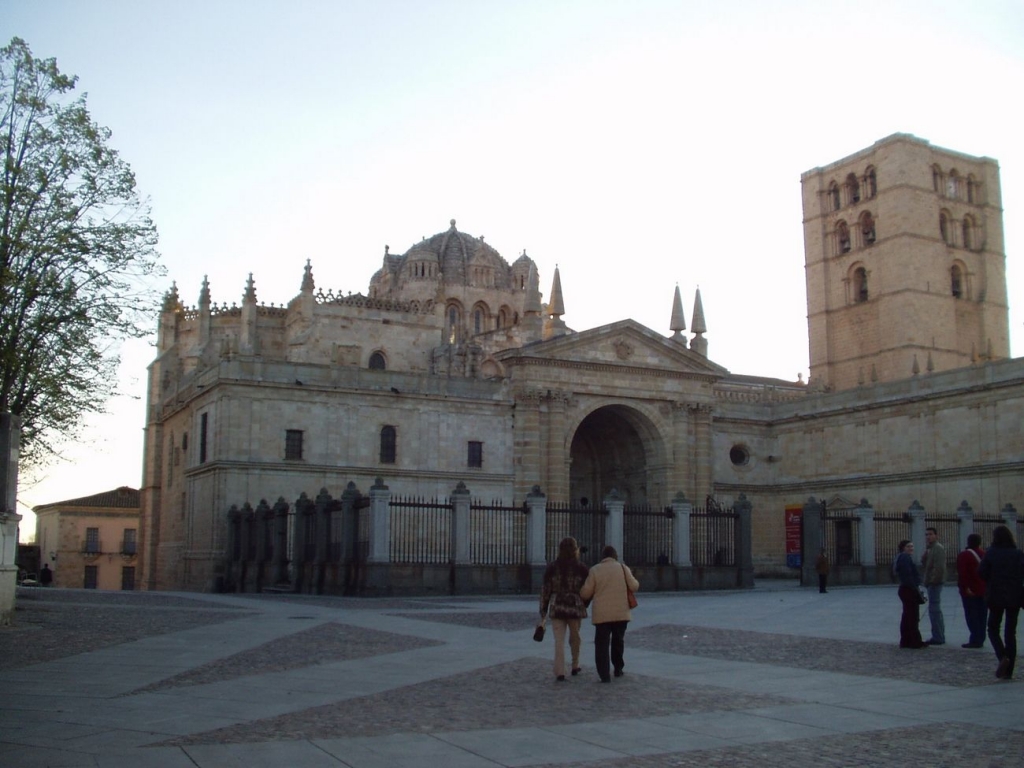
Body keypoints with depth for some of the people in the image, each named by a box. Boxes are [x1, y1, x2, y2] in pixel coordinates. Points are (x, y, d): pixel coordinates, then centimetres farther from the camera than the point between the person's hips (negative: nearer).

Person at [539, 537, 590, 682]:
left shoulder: (551, 567, -1)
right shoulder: (581, 568, -5)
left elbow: (546, 590, 0)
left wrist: (543, 612, 7)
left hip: (556, 608, 0)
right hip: (576, 607, 0)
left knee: (559, 641, -1)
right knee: (575, 637, 21)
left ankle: (560, 672, -11)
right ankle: (575, 666, 33)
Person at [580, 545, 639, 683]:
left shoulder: (594, 570, -3)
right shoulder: (622, 568, 0)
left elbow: (585, 593, -4)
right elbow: (634, 586, -1)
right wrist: (632, 577, 19)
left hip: (601, 614, -2)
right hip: (620, 613, 2)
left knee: (601, 645, 0)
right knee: (618, 641, 21)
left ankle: (604, 675, -7)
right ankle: (618, 669, 29)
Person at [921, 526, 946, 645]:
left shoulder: (938, 548, -13)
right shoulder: (929, 548, 19)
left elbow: (939, 567, -21)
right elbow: (925, 564, 20)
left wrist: (933, 580, -21)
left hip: (935, 583, -11)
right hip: (931, 583, 11)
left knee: (934, 609, -9)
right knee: (936, 610, 16)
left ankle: (938, 637, -7)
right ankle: (939, 636, 25)